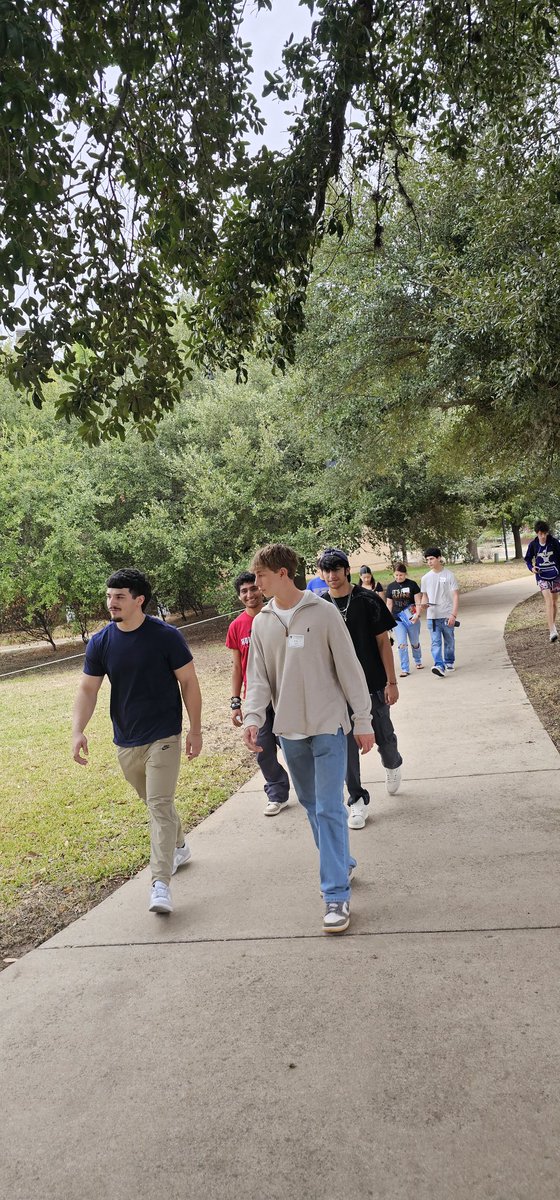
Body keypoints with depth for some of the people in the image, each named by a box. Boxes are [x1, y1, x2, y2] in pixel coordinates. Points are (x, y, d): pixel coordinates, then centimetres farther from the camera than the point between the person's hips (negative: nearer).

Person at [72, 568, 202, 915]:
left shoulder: (166, 636, -13)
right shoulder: (100, 643, -3)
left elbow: (189, 682, -6)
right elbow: (88, 690, 1)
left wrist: (195, 730, -6)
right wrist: (78, 730, -14)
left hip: (163, 738, -5)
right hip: (126, 741, 5)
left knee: (160, 805, -11)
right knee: (155, 802, 21)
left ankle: (161, 884, -9)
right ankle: (179, 847, 44)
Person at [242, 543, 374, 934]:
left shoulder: (323, 613, -9)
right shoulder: (261, 623, 5)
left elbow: (350, 669, -6)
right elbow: (258, 679, 4)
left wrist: (363, 721, -6)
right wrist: (253, 718, -12)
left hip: (328, 726, -5)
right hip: (290, 730, 5)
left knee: (329, 809, -8)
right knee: (311, 805, 15)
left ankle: (337, 895, -1)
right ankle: (342, 864, 35)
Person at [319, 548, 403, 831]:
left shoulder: (367, 601, -7)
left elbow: (383, 642, -5)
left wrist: (391, 682, -7)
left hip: (372, 684, -2)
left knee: (383, 738, 9)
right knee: (346, 745, 4)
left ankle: (392, 765, 44)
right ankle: (357, 800, 18)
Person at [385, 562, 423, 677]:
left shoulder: (412, 584, -5)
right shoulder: (391, 586, 3)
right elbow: (389, 604, 9)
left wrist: (417, 614, -19)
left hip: (411, 618, -1)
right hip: (398, 619, 1)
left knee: (415, 643, 14)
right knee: (402, 644, -8)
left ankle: (418, 661, 40)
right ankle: (405, 669, -2)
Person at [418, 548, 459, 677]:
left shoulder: (449, 575, -4)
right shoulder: (425, 578, 7)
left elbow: (455, 596, -6)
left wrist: (453, 614, -14)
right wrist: (423, 604, -8)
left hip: (447, 615, -2)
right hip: (432, 616, 2)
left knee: (449, 641, 12)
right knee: (436, 642, -10)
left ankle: (449, 662, 30)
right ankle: (440, 666, -18)